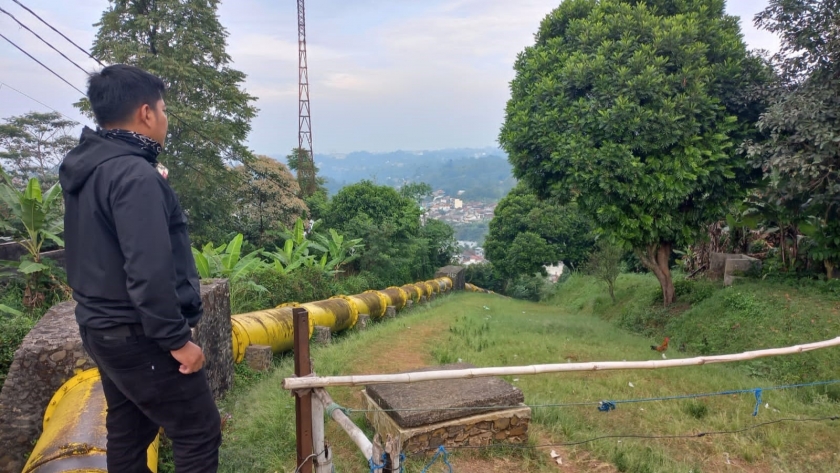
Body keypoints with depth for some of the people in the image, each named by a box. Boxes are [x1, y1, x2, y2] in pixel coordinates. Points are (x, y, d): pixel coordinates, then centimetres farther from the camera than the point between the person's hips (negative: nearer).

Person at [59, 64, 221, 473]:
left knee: (128, 431, 19)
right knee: (199, 434, 0)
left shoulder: (86, 168, 8)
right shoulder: (135, 175, -22)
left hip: (101, 326, 10)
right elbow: (149, 271, -28)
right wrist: (177, 338, -19)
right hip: (138, 335, -10)